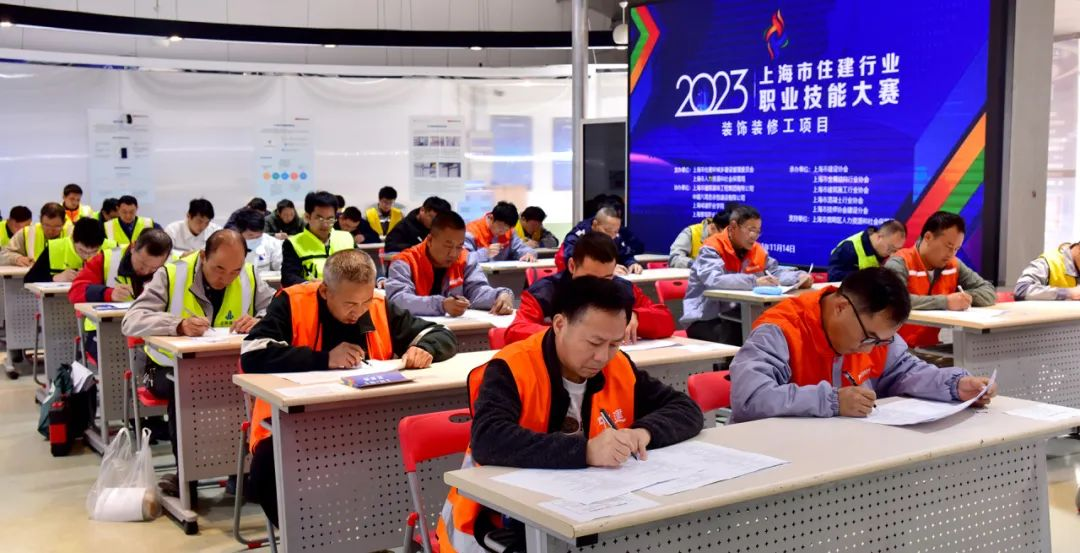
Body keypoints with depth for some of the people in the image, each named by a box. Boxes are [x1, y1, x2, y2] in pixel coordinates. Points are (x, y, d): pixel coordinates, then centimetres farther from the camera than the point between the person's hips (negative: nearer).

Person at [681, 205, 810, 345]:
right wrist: (754, 282, -42)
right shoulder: (712, 248, -15)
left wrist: (799, 277, -8)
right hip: (704, 319, -6)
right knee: (733, 339, -33)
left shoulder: (756, 249, 6)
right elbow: (714, 280, -33)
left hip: (734, 316, 7)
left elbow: (776, 272, 14)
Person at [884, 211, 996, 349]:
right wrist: (944, 302, -28)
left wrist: (966, 297, -11)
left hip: (931, 346, 7)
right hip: (900, 347, -7)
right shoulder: (901, 264, -12)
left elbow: (990, 292, 11)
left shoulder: (954, 265, 7)